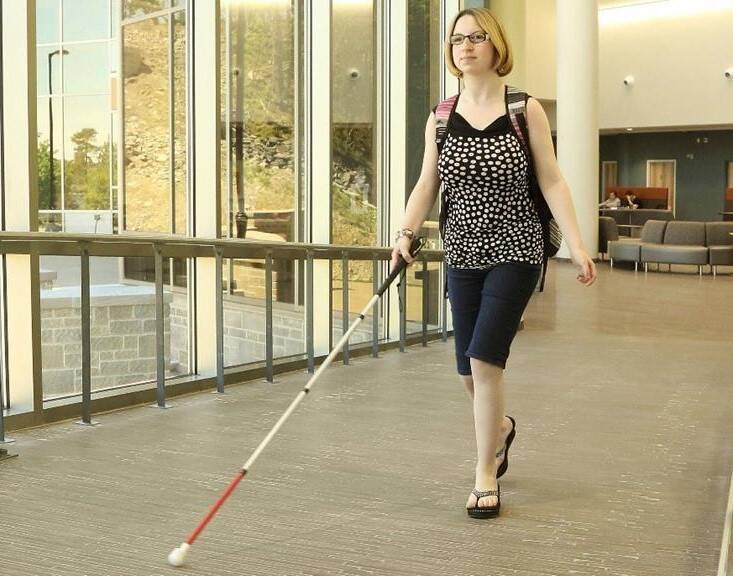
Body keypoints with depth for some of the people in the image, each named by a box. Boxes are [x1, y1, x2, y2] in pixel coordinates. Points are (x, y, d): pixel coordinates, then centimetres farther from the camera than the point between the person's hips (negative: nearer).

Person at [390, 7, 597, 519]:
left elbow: (552, 182, -5)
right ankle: (501, 426, 44)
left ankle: (486, 476, 2)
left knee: (485, 358, -14)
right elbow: (427, 185, 4)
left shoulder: (525, 110, -4)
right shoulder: (440, 118, 4)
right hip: (464, 252, 4)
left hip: (515, 250, -4)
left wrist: (576, 244, -12)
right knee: (471, 370, 10)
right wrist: (406, 233, -11)